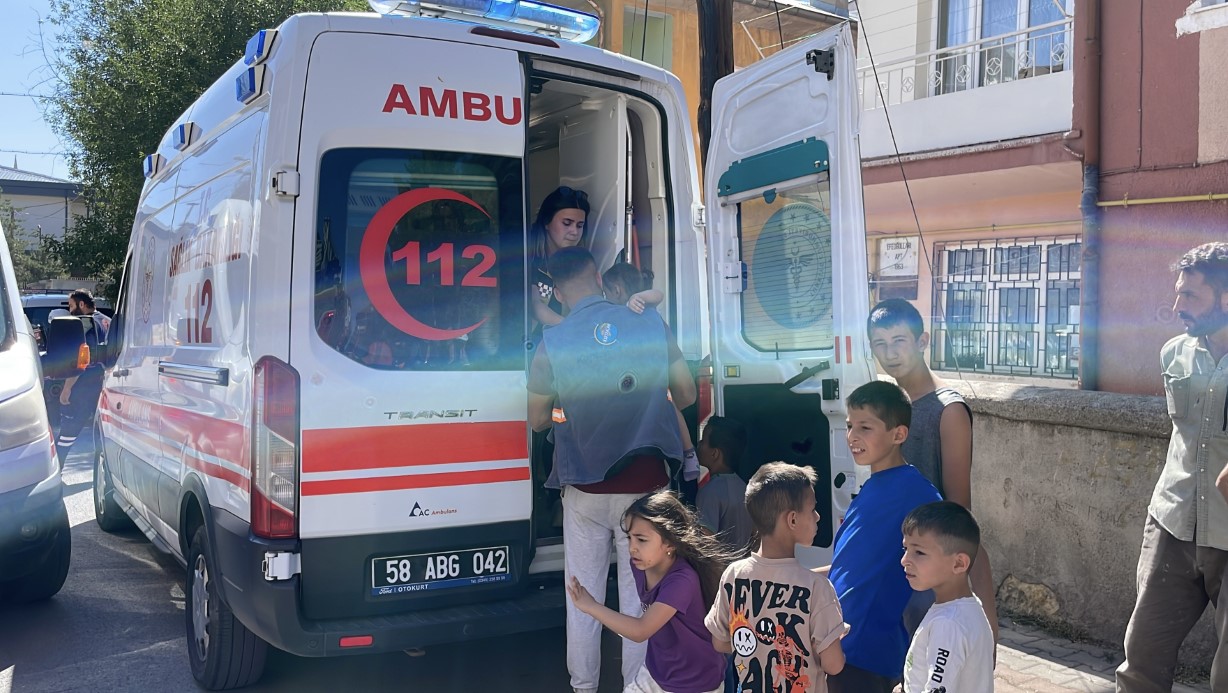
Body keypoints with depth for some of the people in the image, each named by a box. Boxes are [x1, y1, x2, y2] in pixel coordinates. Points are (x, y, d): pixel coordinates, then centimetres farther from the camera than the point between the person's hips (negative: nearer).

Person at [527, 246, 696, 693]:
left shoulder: (553, 342, -7)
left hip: (585, 488, 0)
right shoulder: (650, 324, -4)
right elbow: (686, 395, 3)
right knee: (639, 592, 9)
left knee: (584, 593, 13)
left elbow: (538, 421, 2)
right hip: (645, 485, 0)